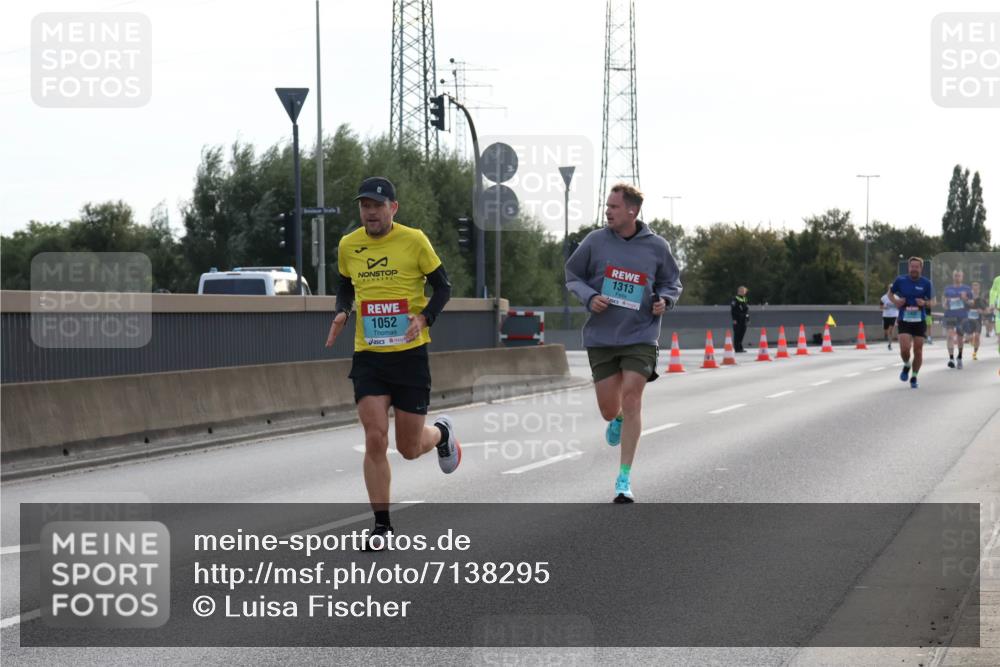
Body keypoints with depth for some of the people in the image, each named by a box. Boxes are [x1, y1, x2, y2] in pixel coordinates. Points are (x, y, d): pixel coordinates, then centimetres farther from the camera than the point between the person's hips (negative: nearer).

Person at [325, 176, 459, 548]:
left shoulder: (414, 241, -8)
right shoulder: (348, 246, 2)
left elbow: (442, 287, 0)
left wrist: (424, 317, -18)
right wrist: (342, 313, -1)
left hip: (410, 354, -2)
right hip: (368, 356, 2)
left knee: (409, 448, 5)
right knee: (375, 440, -10)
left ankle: (442, 433, 42)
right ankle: (381, 525, 0)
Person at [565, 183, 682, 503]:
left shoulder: (656, 247, -2)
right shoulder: (595, 241, -2)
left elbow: (672, 282, 13)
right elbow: (572, 275, 9)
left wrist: (664, 300, -8)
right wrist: (589, 297, -10)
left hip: (640, 336, -1)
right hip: (601, 337, 1)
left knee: (631, 400, -13)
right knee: (609, 410, 4)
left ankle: (625, 478, -6)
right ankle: (617, 421, 45)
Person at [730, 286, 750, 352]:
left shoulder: (745, 299, 16)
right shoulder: (735, 299, -7)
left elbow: (747, 310, 21)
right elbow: (732, 310, -11)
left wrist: (748, 319, 17)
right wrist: (734, 319, -17)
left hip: (743, 320, 7)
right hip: (737, 320, -7)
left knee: (742, 334, 9)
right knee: (737, 334, -5)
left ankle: (740, 348, 16)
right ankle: (737, 348, -3)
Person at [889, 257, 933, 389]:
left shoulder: (926, 283, -2)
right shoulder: (900, 281, -2)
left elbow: (932, 301, 6)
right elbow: (891, 293, 14)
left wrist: (924, 303, -16)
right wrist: (896, 301, -6)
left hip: (920, 321, 1)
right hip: (904, 321, -1)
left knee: (918, 351, 4)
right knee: (905, 349, -15)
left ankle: (914, 377, 23)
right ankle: (906, 366, 19)